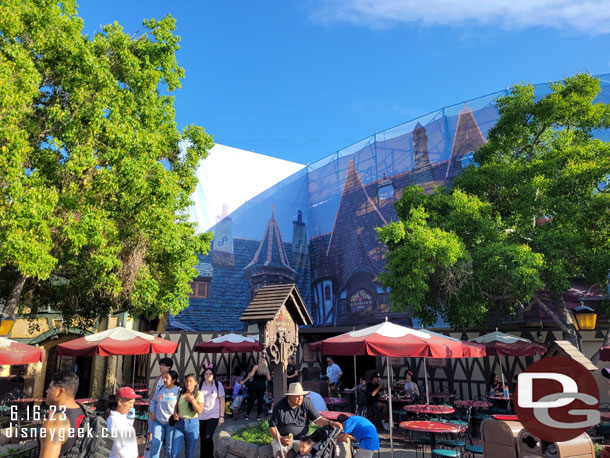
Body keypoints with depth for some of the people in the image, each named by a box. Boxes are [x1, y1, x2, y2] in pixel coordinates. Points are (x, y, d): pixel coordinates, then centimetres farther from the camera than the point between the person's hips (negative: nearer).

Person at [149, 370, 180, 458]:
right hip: (158, 421, 3)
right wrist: (152, 412, 5)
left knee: (170, 447, 6)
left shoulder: (179, 391, -13)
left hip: (171, 422, -3)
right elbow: (153, 401, 16)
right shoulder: (160, 389, 0)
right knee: (155, 444, 2)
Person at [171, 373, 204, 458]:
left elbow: (199, 411, -10)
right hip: (179, 423, 2)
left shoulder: (199, 394, -1)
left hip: (192, 424, -2)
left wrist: (192, 400, -20)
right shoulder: (180, 393, 7)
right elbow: (175, 406, 18)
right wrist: (175, 413, -2)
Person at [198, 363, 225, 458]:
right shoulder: (200, 385, 0)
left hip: (214, 415, -3)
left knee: (208, 437, -14)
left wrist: (222, 416, -5)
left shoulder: (218, 384, -6)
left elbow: (222, 401, -2)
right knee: (202, 439, 9)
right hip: (201, 416, 3)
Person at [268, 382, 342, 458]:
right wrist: (280, 439, -20)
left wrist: (329, 422, -25)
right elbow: (272, 426, -4)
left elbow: (317, 419, -6)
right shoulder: (280, 406, -9)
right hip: (282, 438, -2)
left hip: (301, 438, 2)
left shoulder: (306, 403, -3)